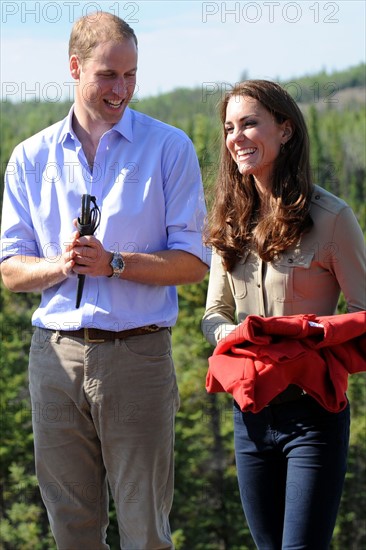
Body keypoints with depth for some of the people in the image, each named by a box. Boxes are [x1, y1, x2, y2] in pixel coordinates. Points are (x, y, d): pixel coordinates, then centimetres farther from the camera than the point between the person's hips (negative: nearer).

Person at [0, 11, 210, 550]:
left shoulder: (169, 148, 4)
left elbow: (193, 261, 0)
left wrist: (113, 263, -14)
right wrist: (58, 267, -11)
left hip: (138, 351, -2)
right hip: (56, 355, 3)